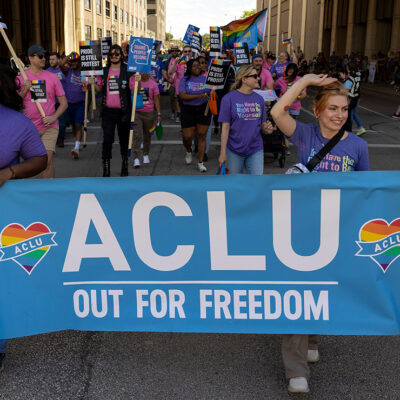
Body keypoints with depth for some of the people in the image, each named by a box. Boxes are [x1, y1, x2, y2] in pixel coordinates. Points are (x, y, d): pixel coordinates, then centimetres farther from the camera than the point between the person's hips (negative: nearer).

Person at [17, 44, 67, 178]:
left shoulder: (52, 77, 4)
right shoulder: (21, 78, 3)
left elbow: (64, 103, 6)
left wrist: (54, 117, -10)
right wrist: (25, 90, -11)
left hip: (49, 127, -1)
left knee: (47, 160, -14)